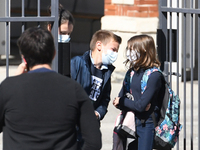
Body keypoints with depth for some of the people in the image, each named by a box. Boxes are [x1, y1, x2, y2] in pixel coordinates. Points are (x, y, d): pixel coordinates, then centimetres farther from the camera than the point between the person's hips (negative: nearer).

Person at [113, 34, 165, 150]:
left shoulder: (154, 76, -15)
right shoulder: (132, 72, 8)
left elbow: (141, 106, -19)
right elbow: (120, 96, 6)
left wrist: (120, 102, -5)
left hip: (146, 126, -7)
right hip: (131, 123, 7)